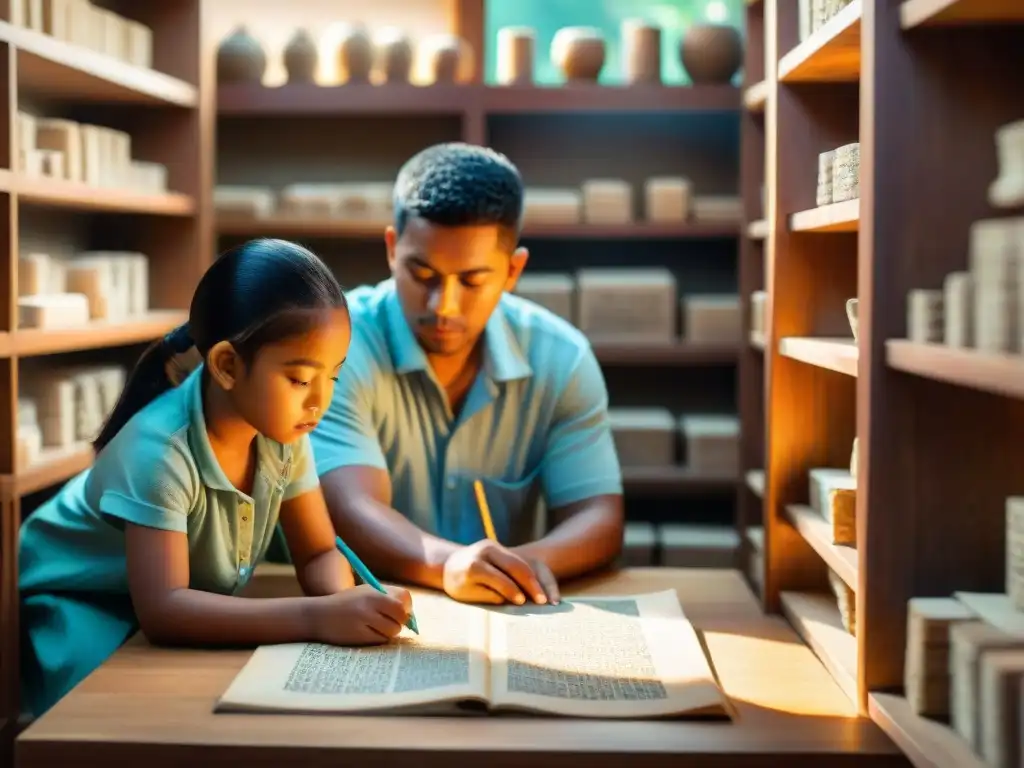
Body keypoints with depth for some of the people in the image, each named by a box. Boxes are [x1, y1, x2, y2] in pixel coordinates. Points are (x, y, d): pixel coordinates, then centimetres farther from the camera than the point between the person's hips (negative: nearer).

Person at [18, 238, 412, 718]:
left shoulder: (281, 431, -14)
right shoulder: (159, 449, -35)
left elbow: (318, 554, -6)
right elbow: (162, 609, -42)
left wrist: (341, 600, -32)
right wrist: (316, 617, -51)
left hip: (185, 613, 6)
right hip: (81, 610, -6)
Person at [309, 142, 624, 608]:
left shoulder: (561, 358, -2)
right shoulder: (339, 347, -12)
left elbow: (599, 520, -5)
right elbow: (352, 513, -23)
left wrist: (528, 564, -26)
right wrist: (446, 564, -42)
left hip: (512, 618, 3)